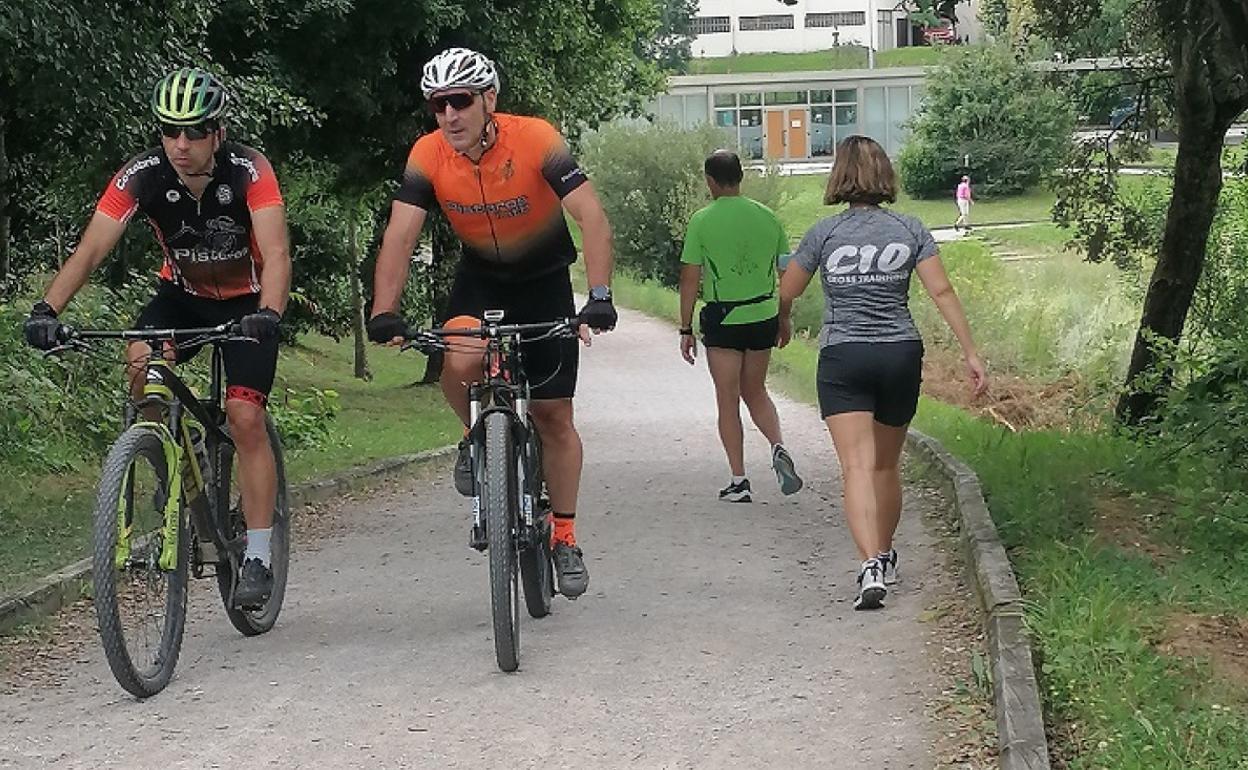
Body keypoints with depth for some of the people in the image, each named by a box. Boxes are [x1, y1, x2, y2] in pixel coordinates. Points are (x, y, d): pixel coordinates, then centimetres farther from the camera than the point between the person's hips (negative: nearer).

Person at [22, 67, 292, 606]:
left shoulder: (248, 171, -28)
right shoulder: (143, 175, -22)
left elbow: (276, 252, -38)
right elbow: (90, 250, -28)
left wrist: (267, 315, -57)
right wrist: (47, 308, -45)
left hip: (246, 301, -3)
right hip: (182, 294, 3)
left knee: (244, 417, -17)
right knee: (140, 364, -28)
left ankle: (258, 557, -6)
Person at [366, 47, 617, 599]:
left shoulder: (535, 139, -28)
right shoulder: (428, 155, -19)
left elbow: (592, 218, -34)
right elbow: (400, 236, -23)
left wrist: (599, 298, -46)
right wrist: (384, 312, -38)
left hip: (545, 280, -1)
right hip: (480, 278, 2)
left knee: (553, 416, 0)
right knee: (459, 363, -30)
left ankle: (565, 538, 17)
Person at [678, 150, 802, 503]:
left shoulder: (702, 221, -9)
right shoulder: (767, 217, 2)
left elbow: (690, 279, -8)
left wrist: (686, 329, -1)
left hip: (722, 318, -4)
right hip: (763, 315, 4)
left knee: (728, 400, 6)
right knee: (755, 391, 21)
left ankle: (738, 481, 6)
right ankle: (779, 448, -2)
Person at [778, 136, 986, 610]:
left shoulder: (825, 233, -2)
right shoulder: (909, 230, 2)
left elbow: (785, 294, 7)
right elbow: (942, 292, -4)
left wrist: (783, 325, 29)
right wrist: (970, 353, -1)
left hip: (842, 358, -3)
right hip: (901, 355, 3)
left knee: (857, 467, -11)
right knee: (886, 465, 19)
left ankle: (871, 566, -27)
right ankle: (885, 558, 34)